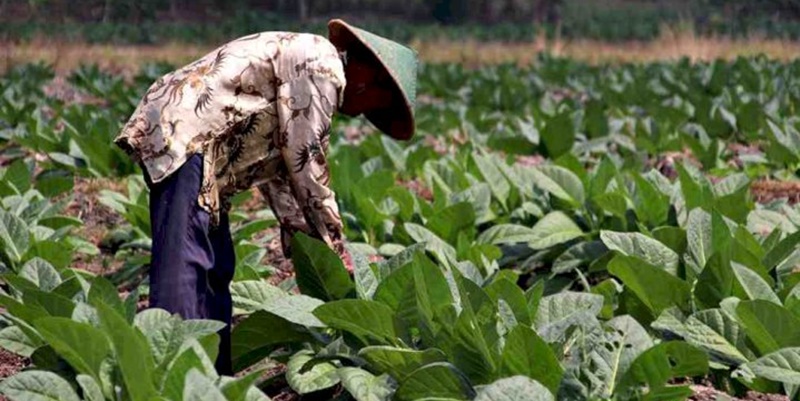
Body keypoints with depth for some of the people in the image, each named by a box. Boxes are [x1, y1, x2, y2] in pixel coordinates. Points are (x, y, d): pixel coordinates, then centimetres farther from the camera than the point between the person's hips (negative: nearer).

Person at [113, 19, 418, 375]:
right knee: (184, 265, -16)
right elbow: (306, 162, -9)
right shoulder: (322, 64, -8)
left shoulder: (305, 66, 22)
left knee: (216, 270, 13)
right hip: (181, 135, -11)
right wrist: (336, 248, 0)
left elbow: (278, 172, 24)